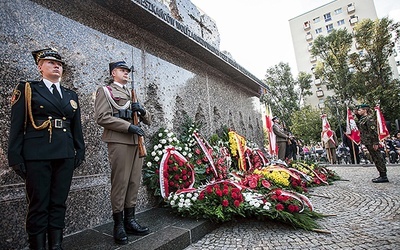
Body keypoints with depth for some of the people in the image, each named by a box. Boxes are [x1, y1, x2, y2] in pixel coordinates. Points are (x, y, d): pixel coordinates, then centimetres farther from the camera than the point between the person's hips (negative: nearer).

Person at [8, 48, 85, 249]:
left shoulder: (71, 95, 16)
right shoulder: (27, 89, 6)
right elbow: (17, 125, -1)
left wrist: (80, 152, 8)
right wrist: (16, 157, -6)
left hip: (65, 155, 4)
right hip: (37, 155, -3)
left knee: (59, 203, 10)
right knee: (38, 204, 4)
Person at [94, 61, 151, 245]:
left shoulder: (132, 95, 25)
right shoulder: (105, 91, 6)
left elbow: (148, 121, 22)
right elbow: (101, 117, -9)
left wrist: (142, 110, 0)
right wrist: (128, 126, -16)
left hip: (137, 142, 6)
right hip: (119, 142, -6)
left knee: (134, 182, 8)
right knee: (120, 183, -2)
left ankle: (130, 220, 19)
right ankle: (118, 225, 12)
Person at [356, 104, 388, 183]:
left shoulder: (369, 118, -13)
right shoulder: (363, 118, 14)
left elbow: (374, 131, -18)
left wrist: (375, 143, -21)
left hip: (371, 142, -9)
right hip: (368, 142, 9)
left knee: (377, 158, -3)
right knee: (376, 159, 13)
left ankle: (384, 176, 4)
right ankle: (382, 175, 21)